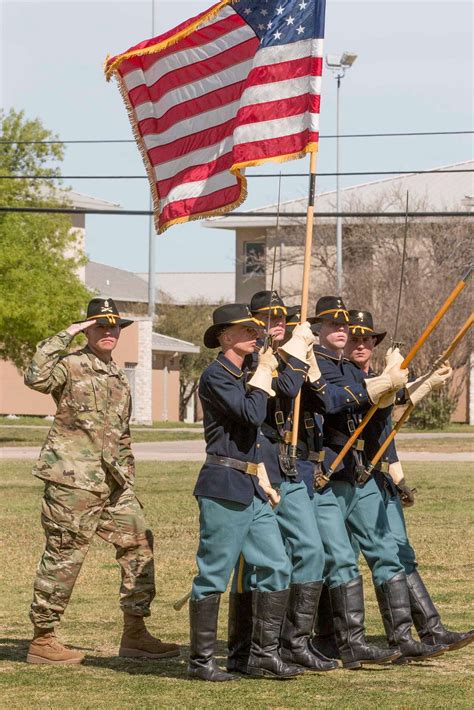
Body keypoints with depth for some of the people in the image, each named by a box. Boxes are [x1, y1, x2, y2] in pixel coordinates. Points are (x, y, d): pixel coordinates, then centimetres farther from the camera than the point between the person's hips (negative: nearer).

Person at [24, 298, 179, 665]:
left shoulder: (119, 377, 20)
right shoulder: (71, 365, -5)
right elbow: (36, 377, -28)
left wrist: (127, 477, 21)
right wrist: (64, 336, -21)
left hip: (113, 483, 8)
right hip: (73, 481, -8)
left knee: (139, 543, 5)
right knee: (64, 557, -4)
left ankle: (135, 634, 13)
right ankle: (42, 640, 5)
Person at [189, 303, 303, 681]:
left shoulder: (243, 376, 19)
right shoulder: (215, 375, -10)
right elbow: (252, 414, -21)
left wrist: (261, 478, 19)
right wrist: (262, 375, -7)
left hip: (251, 489, 9)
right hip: (224, 486, -9)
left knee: (277, 567, 5)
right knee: (214, 574, -4)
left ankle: (264, 654, 11)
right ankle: (201, 660, 3)